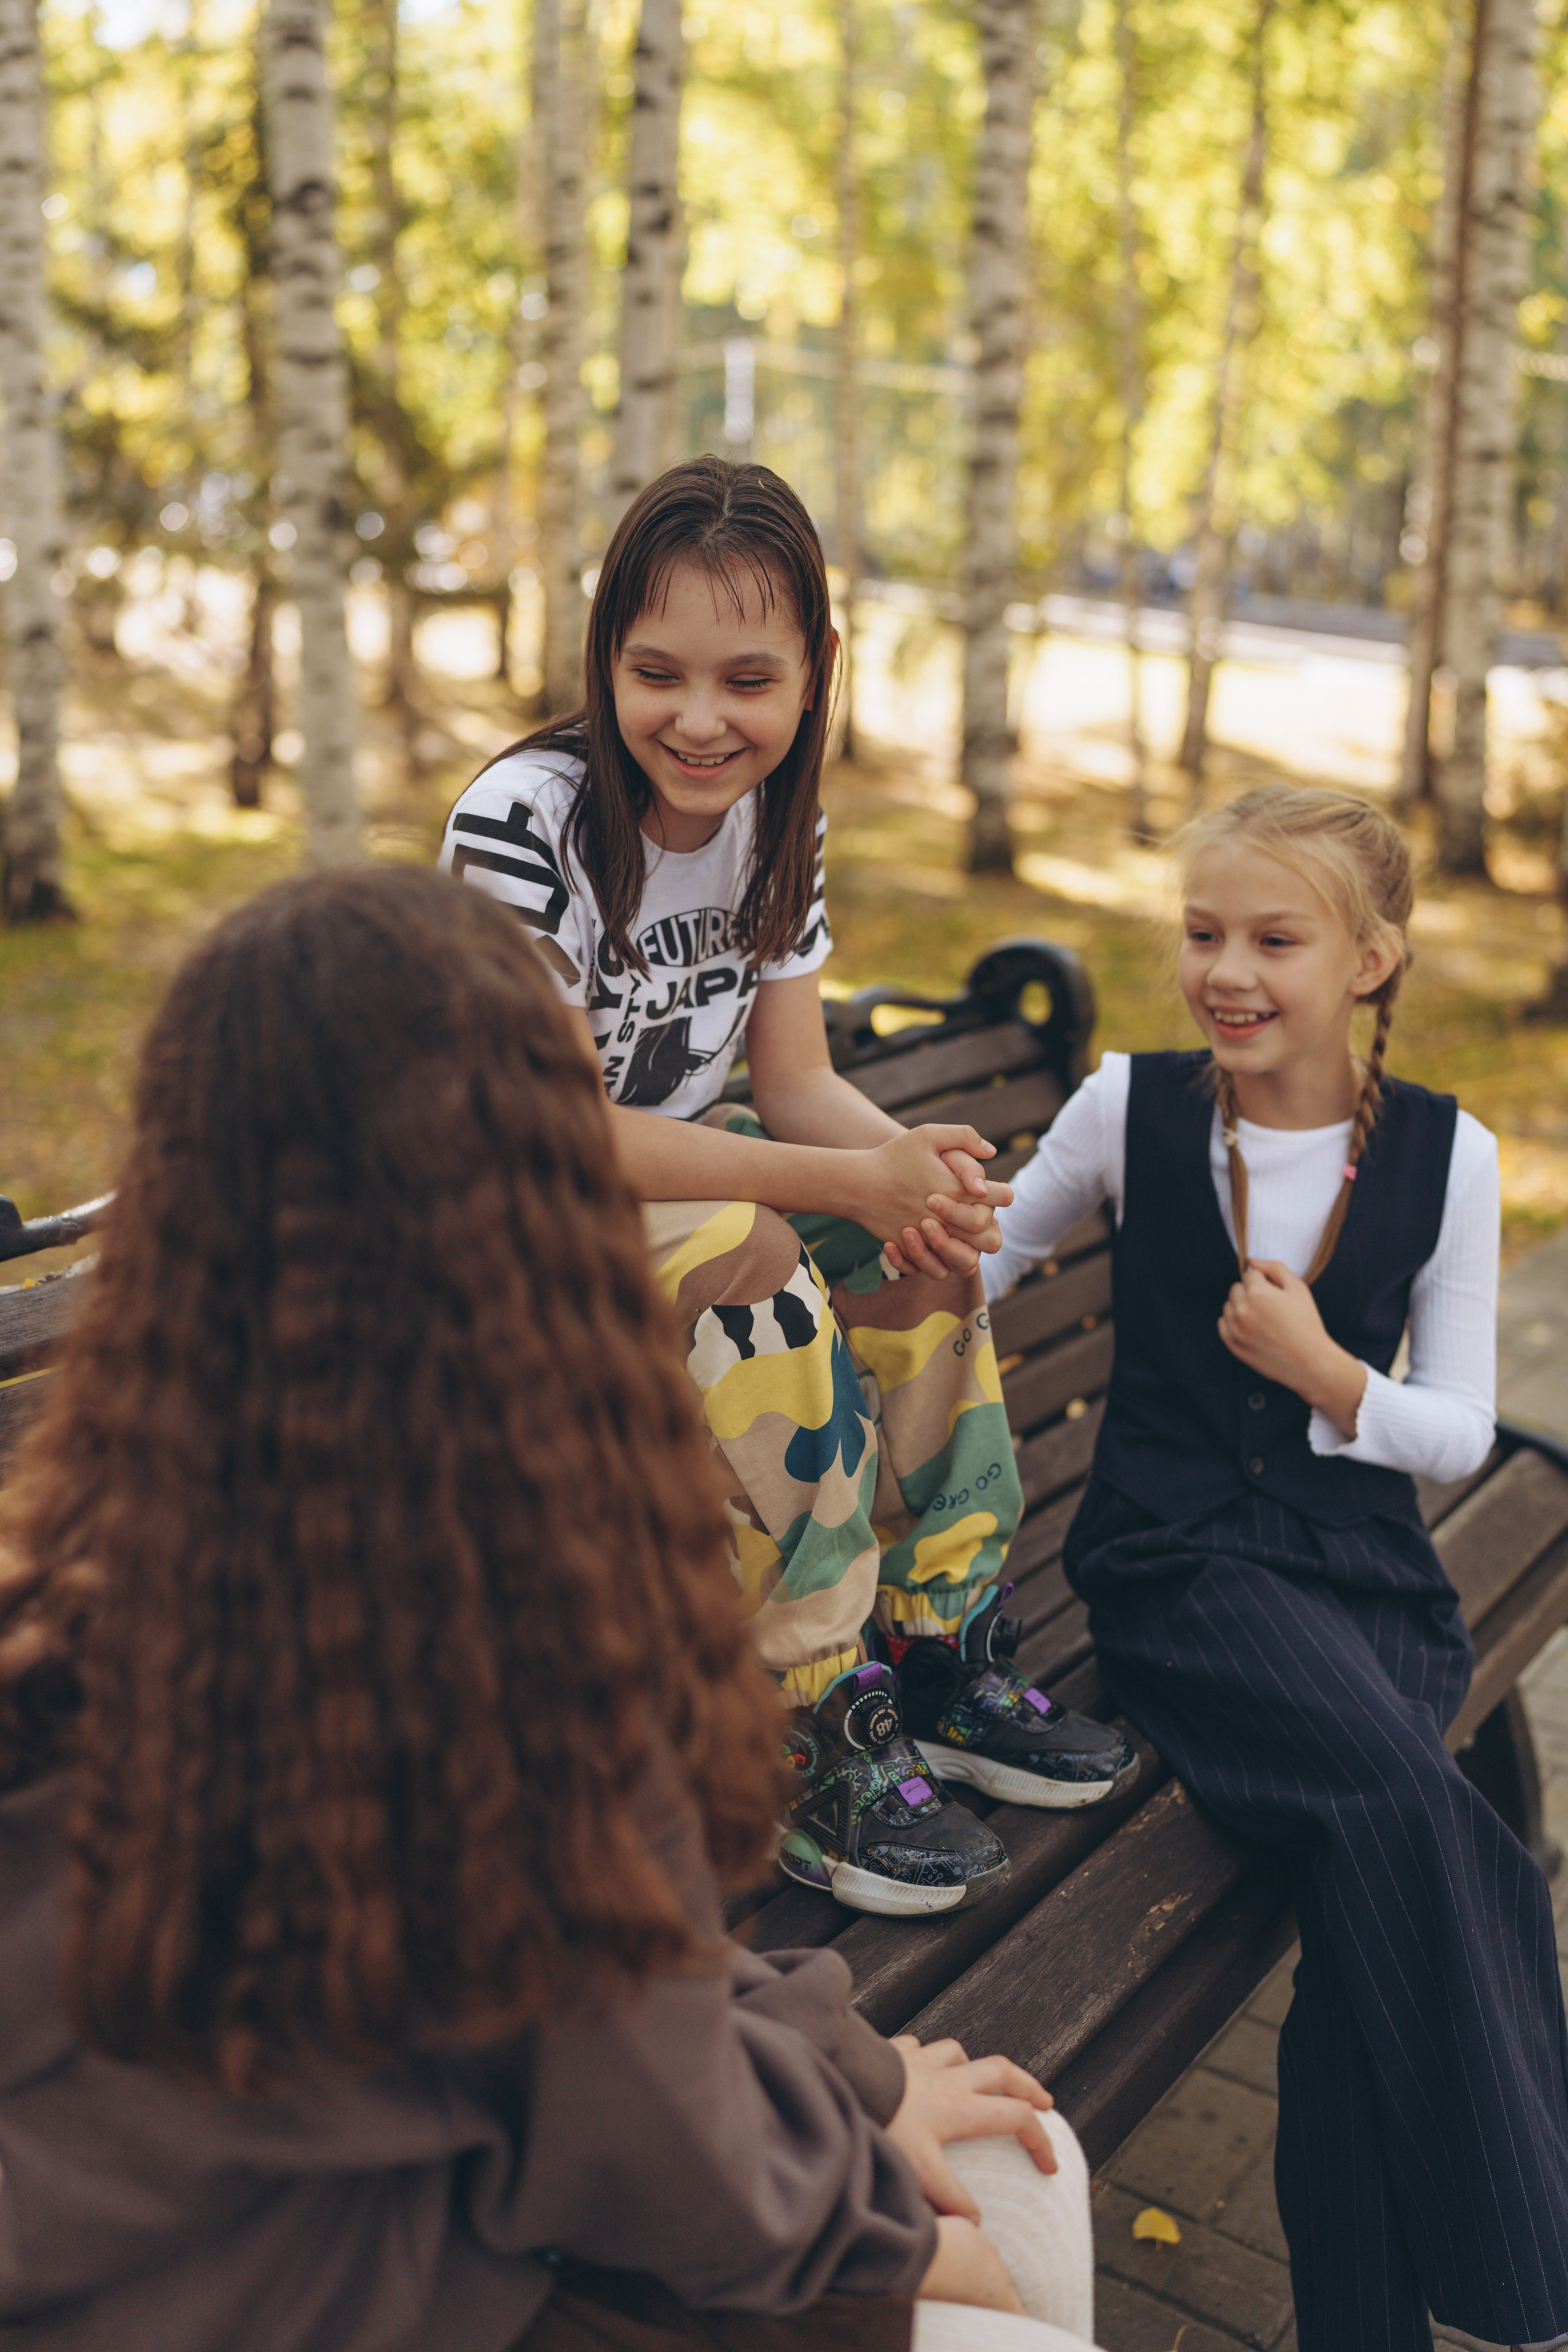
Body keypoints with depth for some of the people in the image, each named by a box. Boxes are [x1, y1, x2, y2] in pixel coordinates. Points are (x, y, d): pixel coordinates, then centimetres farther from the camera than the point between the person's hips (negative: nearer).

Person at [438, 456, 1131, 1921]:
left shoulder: (778, 819, -1)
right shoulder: (524, 819, -24)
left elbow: (795, 1077, -1)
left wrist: (917, 1164, -25)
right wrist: (853, 1180, -31)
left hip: (681, 1164, 7)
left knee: (925, 1245, -15)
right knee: (761, 1277, -32)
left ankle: (940, 1658, -3)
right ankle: (811, 1755, -21)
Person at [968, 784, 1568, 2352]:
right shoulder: (1132, 1109, 2)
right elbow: (983, 1260, 16)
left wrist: (1329, 1376, -10)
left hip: (1366, 1567, 2)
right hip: (1177, 1556, -2)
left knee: (1375, 1866, -25)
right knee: (1412, 1807, -28)